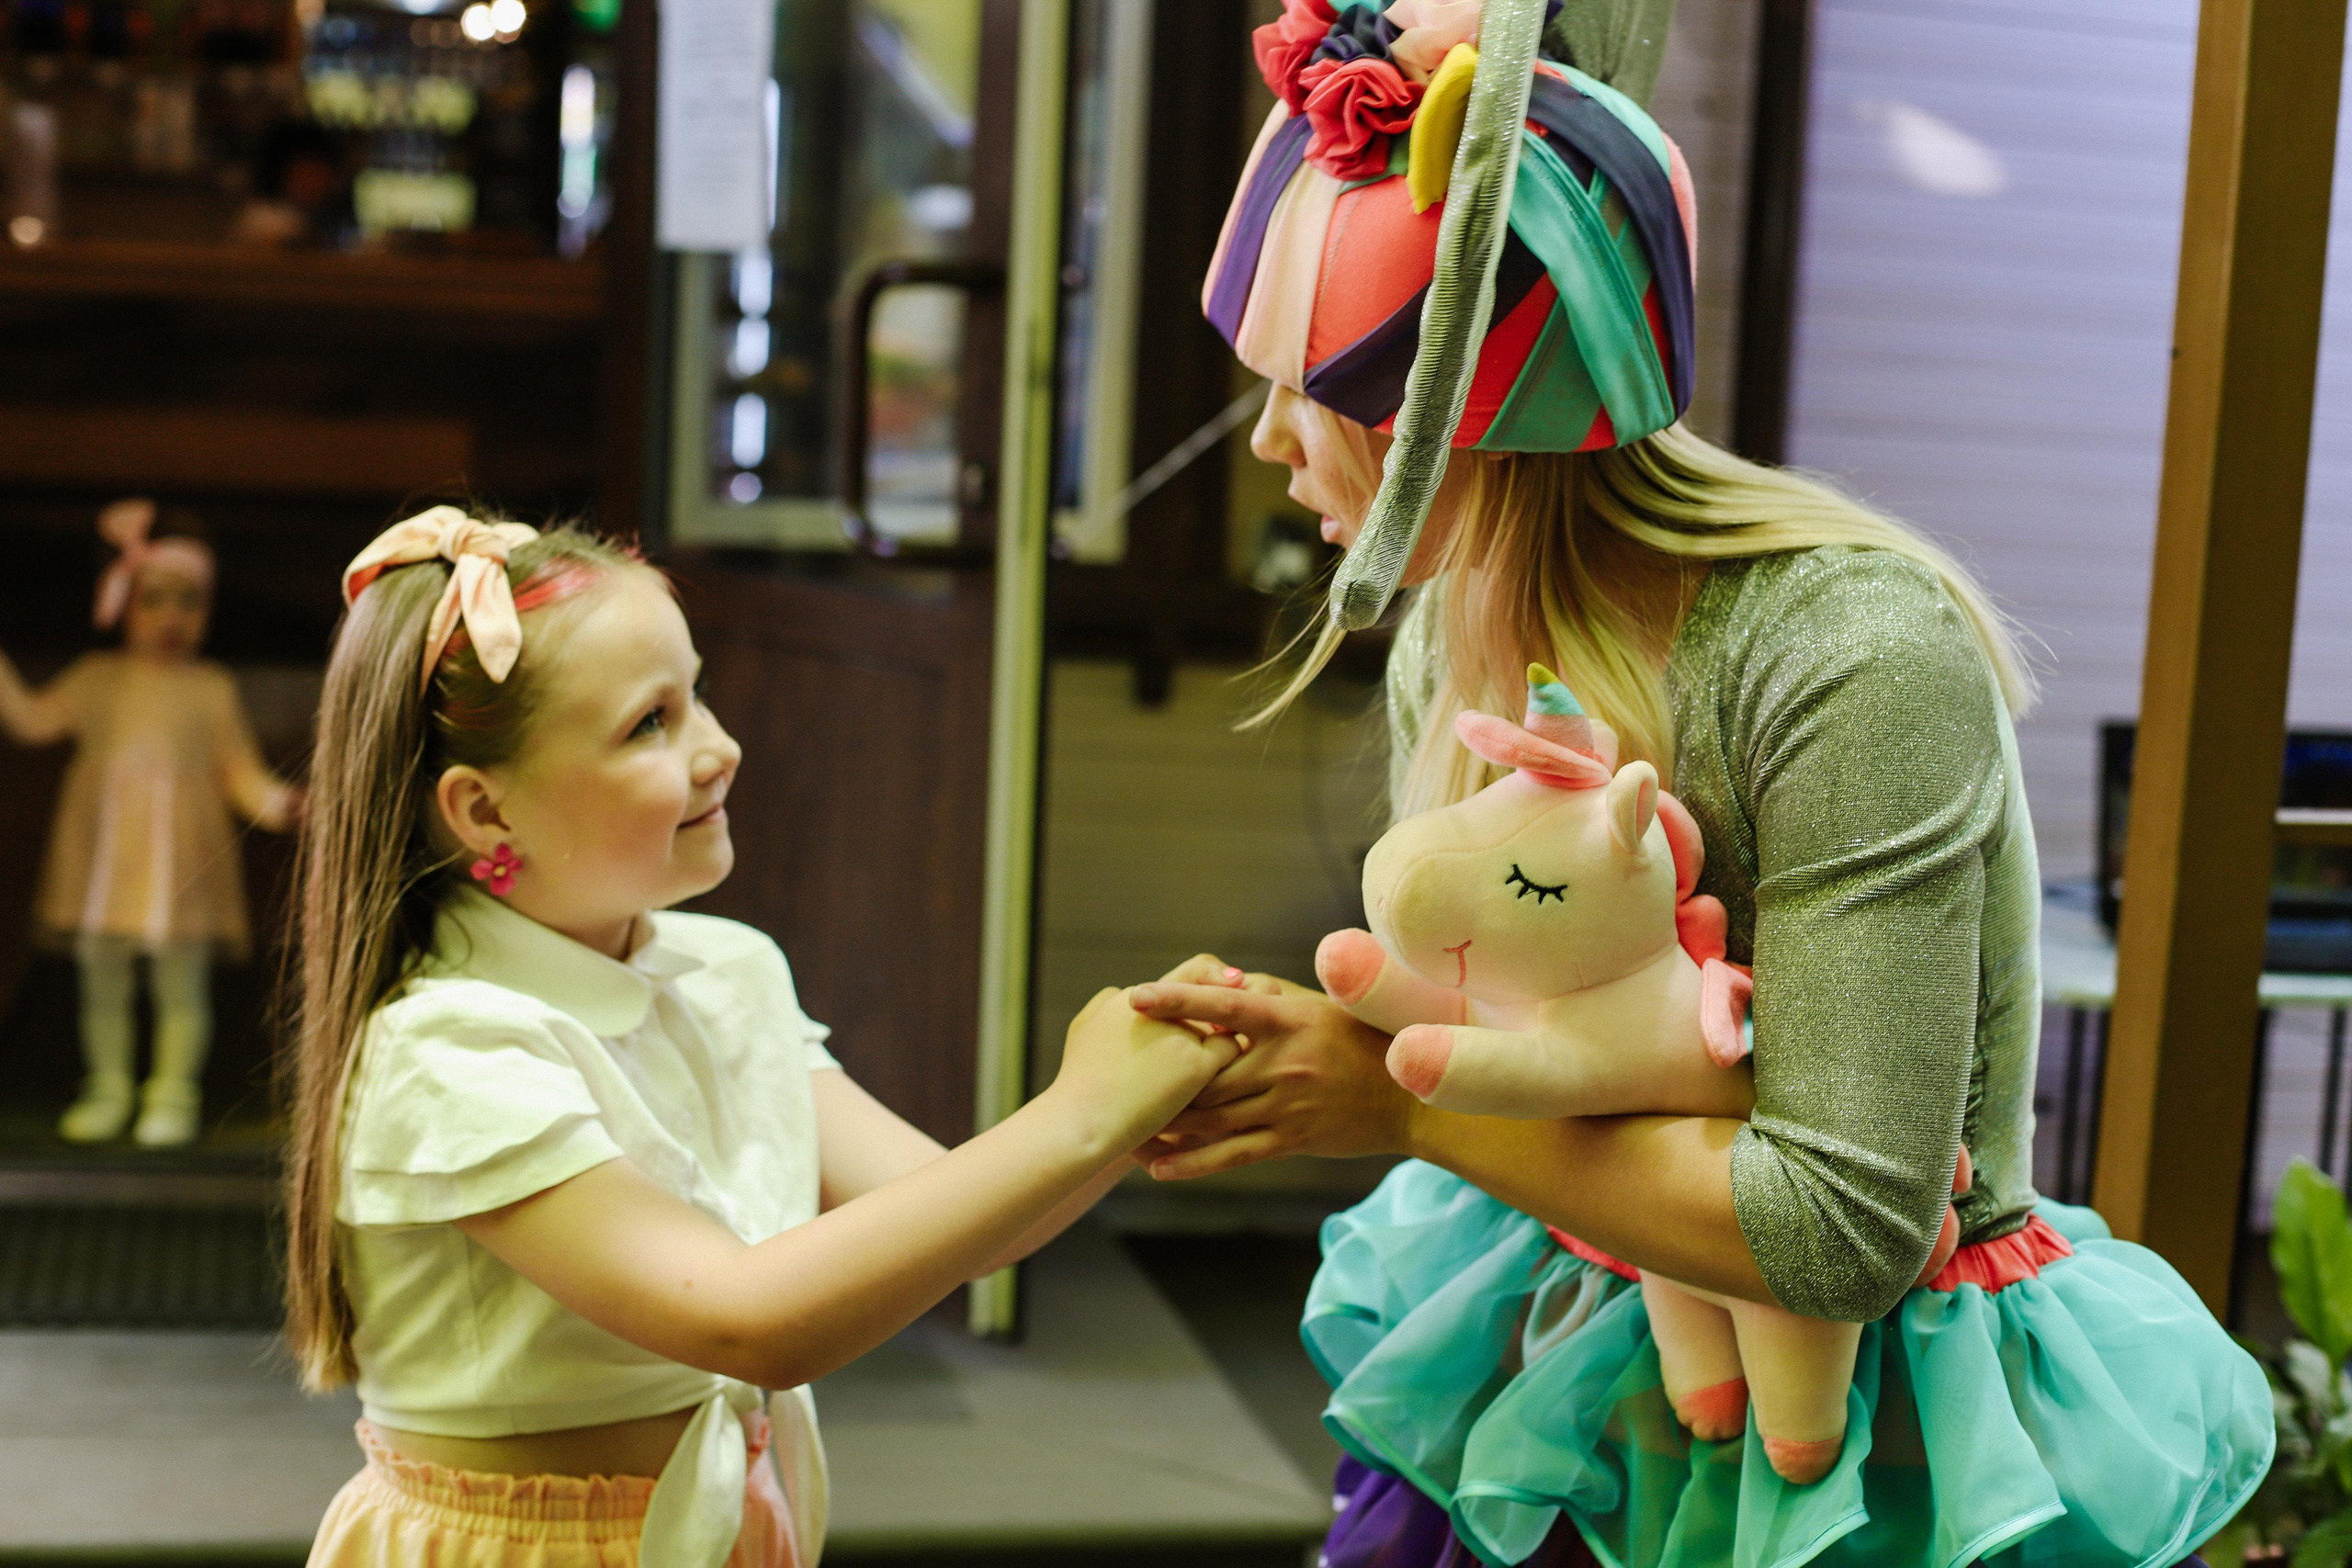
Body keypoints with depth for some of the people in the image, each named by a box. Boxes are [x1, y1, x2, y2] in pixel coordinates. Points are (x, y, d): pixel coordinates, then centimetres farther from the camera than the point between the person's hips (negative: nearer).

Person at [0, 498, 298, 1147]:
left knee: (182, 983, 2)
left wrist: (275, 802, -17)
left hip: (182, 858, -2)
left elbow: (240, 769, 0)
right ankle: (107, 1088, 25)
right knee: (102, 979, 11)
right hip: (104, 852, 2)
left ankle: (174, 1093, 16)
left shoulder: (211, 689, 1)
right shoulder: (97, 678, 7)